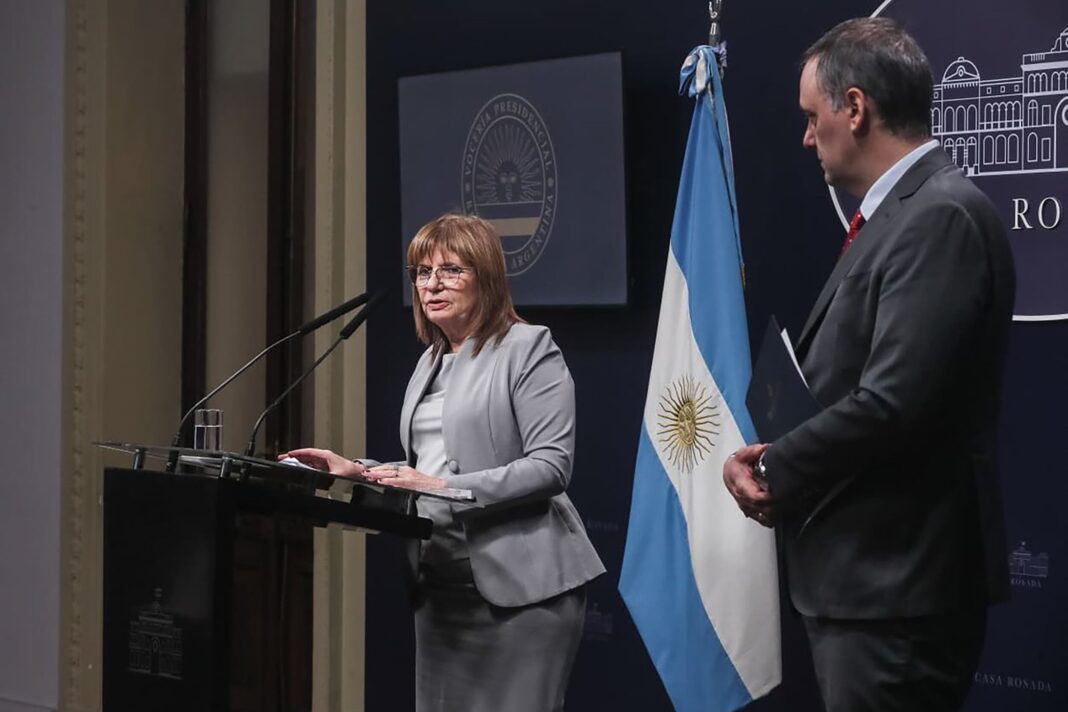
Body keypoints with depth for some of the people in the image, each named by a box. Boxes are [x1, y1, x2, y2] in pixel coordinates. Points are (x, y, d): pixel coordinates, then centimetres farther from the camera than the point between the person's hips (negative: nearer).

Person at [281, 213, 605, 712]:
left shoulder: (528, 349, -6)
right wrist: (358, 471, 7)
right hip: (441, 583, 8)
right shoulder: (431, 362, 19)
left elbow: (551, 465, -16)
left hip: (517, 583, -8)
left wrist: (447, 487, -22)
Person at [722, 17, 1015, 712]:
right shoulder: (895, 212, 14)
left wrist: (774, 470, -11)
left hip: (898, 583, -10)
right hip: (865, 575, 10)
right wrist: (774, 458, -1)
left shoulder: (942, 215, -17)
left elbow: (893, 404, -25)